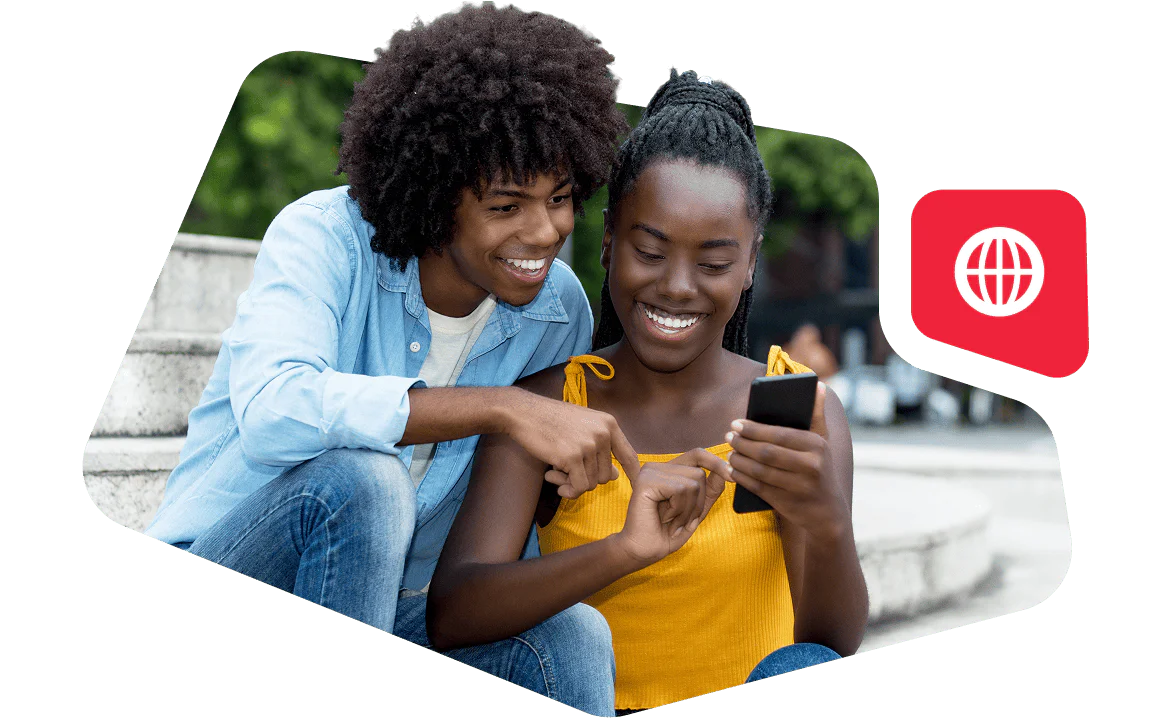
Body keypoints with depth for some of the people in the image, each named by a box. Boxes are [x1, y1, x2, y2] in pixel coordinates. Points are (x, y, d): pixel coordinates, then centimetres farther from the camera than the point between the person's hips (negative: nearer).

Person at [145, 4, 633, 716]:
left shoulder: (560, 308, -2)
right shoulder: (325, 236, -17)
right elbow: (273, 410, -38)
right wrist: (501, 408, -39)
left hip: (390, 613, 4)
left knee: (572, 633, -24)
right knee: (360, 479, -35)